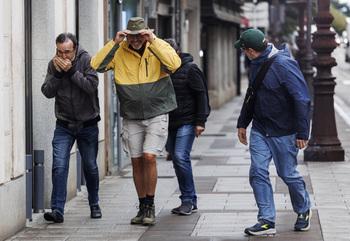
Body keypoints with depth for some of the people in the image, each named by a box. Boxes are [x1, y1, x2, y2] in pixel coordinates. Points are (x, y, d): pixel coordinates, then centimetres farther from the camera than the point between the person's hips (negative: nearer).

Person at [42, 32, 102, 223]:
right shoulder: (53, 64, -1)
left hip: (87, 125, -1)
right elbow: (47, 92, -6)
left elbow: (91, 86, -22)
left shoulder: (86, 61, -10)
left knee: (90, 166, 9)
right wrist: (57, 73, -19)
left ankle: (94, 205, 30)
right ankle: (57, 210, -13)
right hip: (64, 125, 1)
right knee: (59, 166, -12)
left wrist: (71, 71, -25)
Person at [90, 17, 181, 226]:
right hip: (132, 118, 3)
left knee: (149, 157, -14)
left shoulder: (158, 47, -5)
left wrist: (153, 41, -25)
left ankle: (150, 206, 0)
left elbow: (174, 64, -23)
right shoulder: (119, 51, -1)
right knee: (136, 161, 5)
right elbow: (96, 66, -13)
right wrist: (114, 43, -18)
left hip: (157, 114, -3)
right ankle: (143, 207, 19)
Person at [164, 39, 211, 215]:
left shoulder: (189, 69, -7)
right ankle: (190, 203, 13)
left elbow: (201, 95, -6)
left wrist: (200, 121, -12)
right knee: (177, 161, 6)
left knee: (181, 156, -18)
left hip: (187, 121, -6)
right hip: (169, 124, 6)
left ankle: (188, 200, -9)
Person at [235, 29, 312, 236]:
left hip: (284, 132, -7)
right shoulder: (256, 65, 6)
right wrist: (243, 123, 22)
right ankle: (267, 221, 1)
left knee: (288, 174, 4)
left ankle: (304, 210, 31)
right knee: (258, 172, -3)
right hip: (260, 130, 7)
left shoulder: (284, 65, -20)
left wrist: (302, 133, -21)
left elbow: (302, 99, -20)